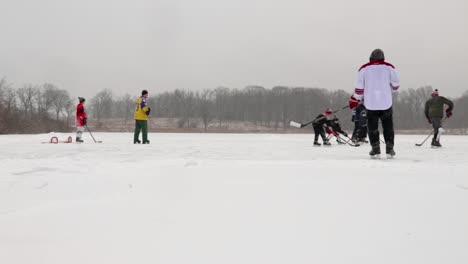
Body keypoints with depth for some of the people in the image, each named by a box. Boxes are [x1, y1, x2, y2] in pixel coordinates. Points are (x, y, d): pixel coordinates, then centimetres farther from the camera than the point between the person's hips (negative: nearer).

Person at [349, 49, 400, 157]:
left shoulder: (364, 69, 0)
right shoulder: (389, 67, 0)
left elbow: (359, 87, 1)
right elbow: (396, 84, 4)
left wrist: (355, 99, 14)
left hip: (371, 103, 0)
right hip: (386, 102, 0)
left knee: (372, 126, 8)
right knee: (388, 126, 11)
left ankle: (375, 148, 2)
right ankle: (389, 148, 8)